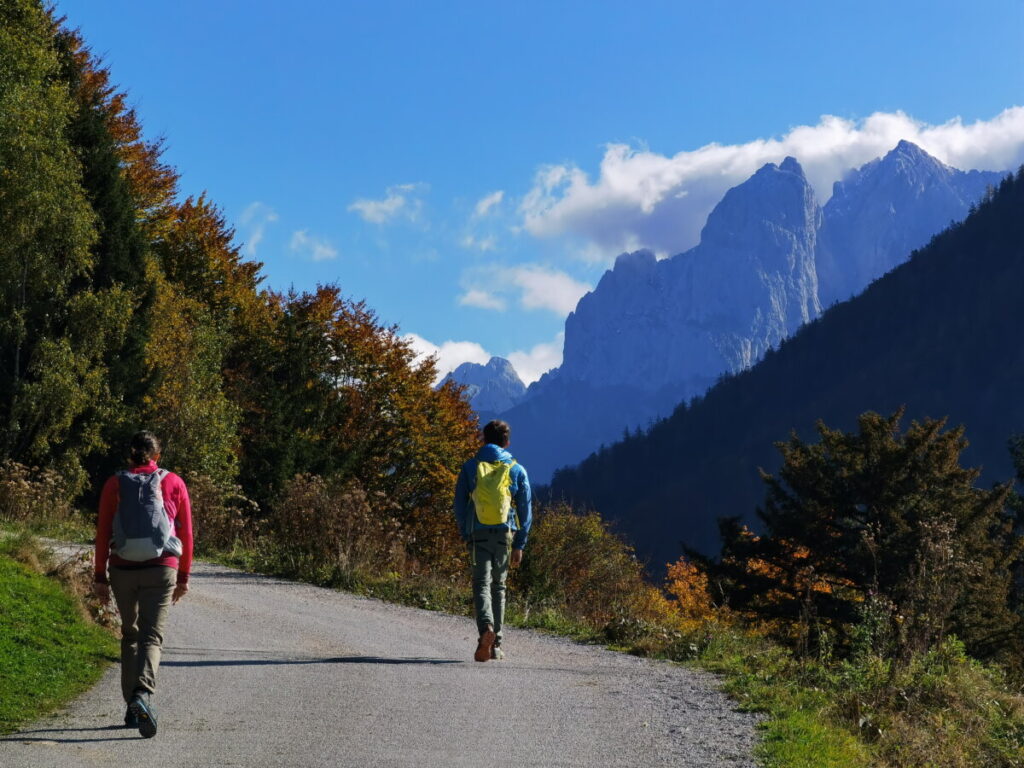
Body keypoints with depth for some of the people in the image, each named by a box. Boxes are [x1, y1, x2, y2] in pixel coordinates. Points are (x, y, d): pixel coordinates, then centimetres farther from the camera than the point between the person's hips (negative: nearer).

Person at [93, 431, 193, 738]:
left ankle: (132, 708, 18)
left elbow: (102, 533, 0)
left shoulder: (114, 485, 2)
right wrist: (183, 577, 10)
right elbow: (185, 534, 3)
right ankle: (142, 694, -30)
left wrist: (100, 577, 4)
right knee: (151, 637, -4)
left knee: (130, 635, 18)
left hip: (123, 569, 1)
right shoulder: (174, 483, 3)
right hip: (161, 569, -1)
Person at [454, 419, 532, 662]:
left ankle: (486, 627, -33)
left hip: (478, 534, -1)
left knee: (481, 584, -4)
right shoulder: (517, 470, 5)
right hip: (505, 535, 1)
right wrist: (519, 544, 6)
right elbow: (525, 511, 3)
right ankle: (495, 645, 13)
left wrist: (465, 535, 16)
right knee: (498, 587, 12)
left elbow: (460, 505, 6)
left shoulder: (470, 467, 5)